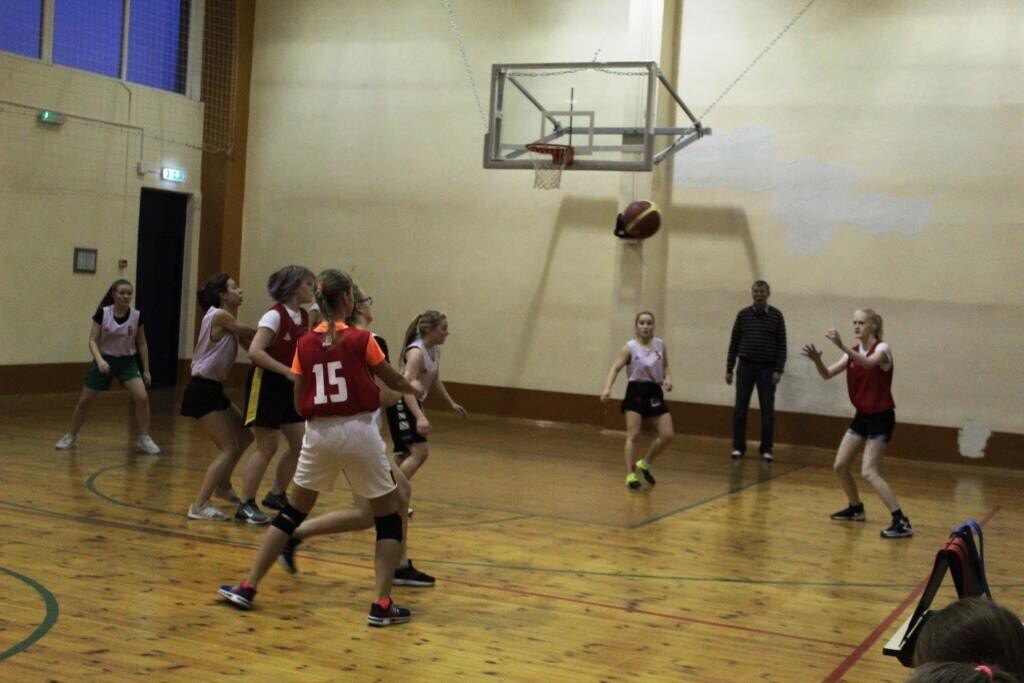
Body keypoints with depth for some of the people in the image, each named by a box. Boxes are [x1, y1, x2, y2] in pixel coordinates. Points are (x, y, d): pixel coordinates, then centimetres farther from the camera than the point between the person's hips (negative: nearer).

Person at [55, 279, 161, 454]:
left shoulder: (137, 315, -9)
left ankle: (144, 439, -4)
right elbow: (93, 341, -12)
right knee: (84, 401, 7)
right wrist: (99, 360, -30)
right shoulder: (102, 313, -14)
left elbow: (142, 344, 1)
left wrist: (146, 370, 2)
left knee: (142, 398, -18)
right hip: (105, 360, -1)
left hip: (127, 361, 1)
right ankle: (71, 437, 27)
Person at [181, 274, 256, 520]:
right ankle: (199, 505, -11)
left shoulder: (228, 319, 14)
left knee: (245, 436, 21)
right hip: (202, 391, -10)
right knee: (229, 448, -11)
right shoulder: (219, 315, -14)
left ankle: (222, 485, 38)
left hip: (214, 390, 10)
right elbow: (251, 334, -7)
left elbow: (249, 342, 5)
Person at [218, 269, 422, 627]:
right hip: (358, 431, -4)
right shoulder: (361, 339, -6)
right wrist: (414, 389, 29)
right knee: (389, 517, 9)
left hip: (318, 433, 4)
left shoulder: (305, 345, 4)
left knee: (291, 513, 18)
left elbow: (300, 405, 6)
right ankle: (382, 604, 2)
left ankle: (248, 587, 19)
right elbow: (394, 381, 8)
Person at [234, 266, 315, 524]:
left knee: (301, 445, 7)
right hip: (266, 385, -8)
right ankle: (245, 504, 6)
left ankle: (276, 495, 23)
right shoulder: (275, 315, -16)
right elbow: (255, 352, -25)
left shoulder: (304, 317, 8)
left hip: (288, 387, 8)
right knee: (267, 447, -5)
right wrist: (287, 371, -26)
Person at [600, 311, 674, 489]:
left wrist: (667, 379, -6)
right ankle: (630, 474, -3)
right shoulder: (630, 347, -8)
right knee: (633, 435, -9)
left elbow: (665, 366, 15)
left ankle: (645, 463, 22)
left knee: (668, 435, 1)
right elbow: (615, 368, -14)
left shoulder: (660, 345, 3)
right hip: (636, 392, -4)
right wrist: (607, 388, -29)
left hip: (654, 392, 4)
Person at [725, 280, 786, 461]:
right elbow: (734, 343, 7)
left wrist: (778, 370, -8)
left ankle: (766, 449, 8)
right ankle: (738, 447, 11)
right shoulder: (743, 315, 4)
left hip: (767, 368, -1)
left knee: (767, 410, 1)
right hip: (746, 366, 1)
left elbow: (782, 345, 0)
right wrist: (729, 369, 4)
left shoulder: (776, 316, 0)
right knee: (740, 409, 3)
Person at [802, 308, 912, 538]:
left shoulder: (882, 348, -15)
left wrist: (841, 346, -51)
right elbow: (827, 374, -3)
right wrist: (817, 359, -24)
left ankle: (902, 522, -15)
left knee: (868, 472, -17)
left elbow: (868, 362, -39)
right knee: (840, 466, 9)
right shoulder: (853, 352, 5)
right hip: (862, 416, 8)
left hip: (881, 417, -8)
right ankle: (856, 508, 32)